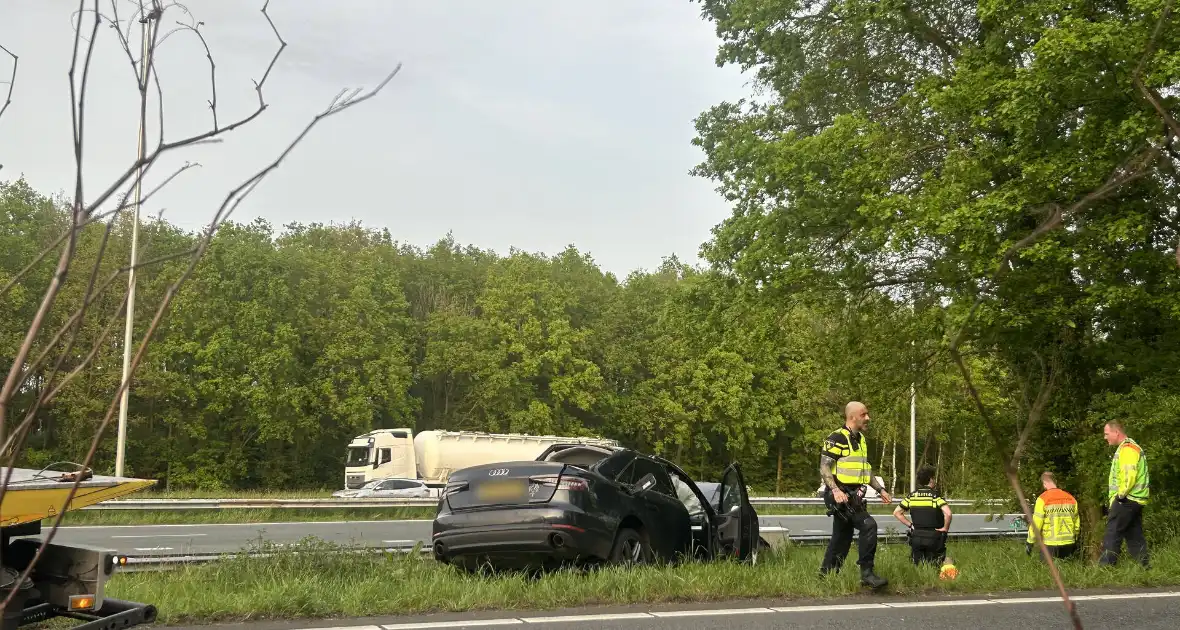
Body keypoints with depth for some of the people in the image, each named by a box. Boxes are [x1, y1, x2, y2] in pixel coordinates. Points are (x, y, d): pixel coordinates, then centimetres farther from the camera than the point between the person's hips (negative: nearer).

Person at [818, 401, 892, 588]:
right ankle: (867, 573, -16)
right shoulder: (837, 439, -12)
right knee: (869, 525, -20)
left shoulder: (861, 439, 18)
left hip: (854, 495, 10)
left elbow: (865, 469, 26)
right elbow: (824, 468, -17)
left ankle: (826, 575, 21)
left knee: (842, 537, 12)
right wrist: (835, 490, -30)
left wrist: (880, 489, 19)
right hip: (840, 495, -10)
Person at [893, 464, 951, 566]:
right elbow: (948, 513, -24)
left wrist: (910, 524, 9)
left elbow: (896, 512, 5)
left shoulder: (912, 495, 3)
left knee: (917, 565, 18)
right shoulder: (935, 495, -9)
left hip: (916, 536, 3)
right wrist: (945, 528, -9)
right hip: (933, 537, -3)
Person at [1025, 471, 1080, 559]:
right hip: (1068, 543, 5)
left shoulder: (1043, 499, -9)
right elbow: (1077, 522, 14)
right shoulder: (1071, 498, 8)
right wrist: (1075, 541, 26)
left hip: (1050, 545, -5)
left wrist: (1030, 543, -4)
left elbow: (1036, 523, -12)